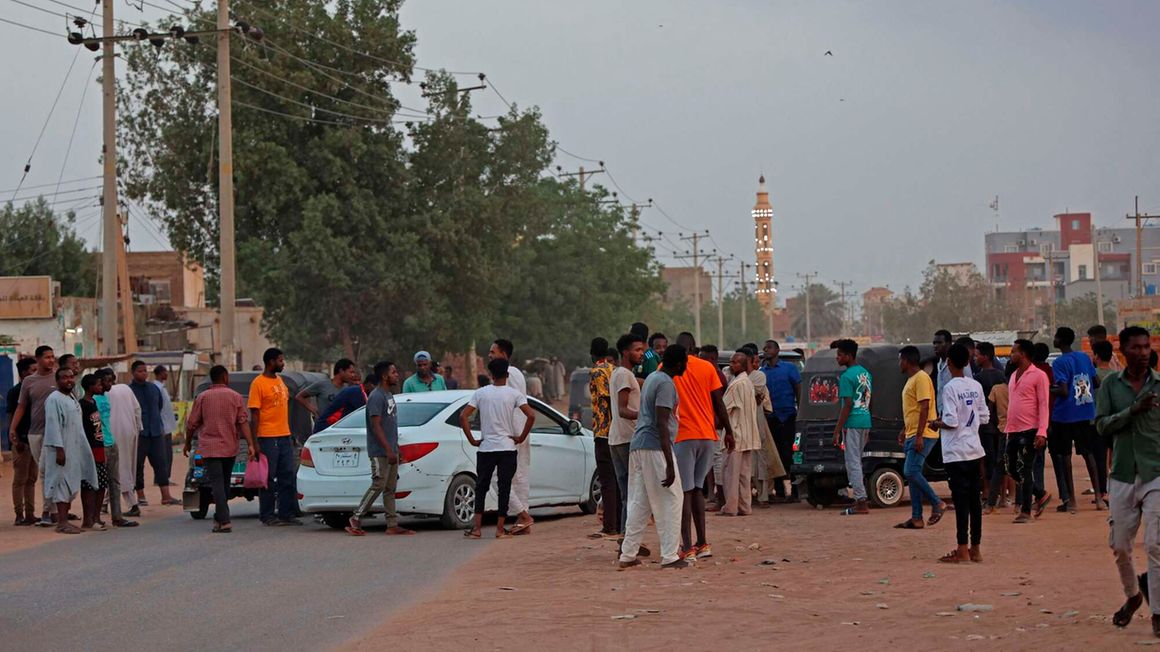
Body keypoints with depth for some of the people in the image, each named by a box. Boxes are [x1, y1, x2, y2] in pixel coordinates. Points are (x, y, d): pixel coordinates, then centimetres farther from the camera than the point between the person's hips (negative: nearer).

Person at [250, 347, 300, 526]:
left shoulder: (280, 381, 15)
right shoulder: (258, 383, -9)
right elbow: (254, 414, -12)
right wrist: (254, 441, -15)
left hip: (284, 437, 8)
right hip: (267, 437, -8)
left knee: (287, 477, 7)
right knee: (268, 479, -2)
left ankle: (286, 513, 12)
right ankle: (267, 515, 4)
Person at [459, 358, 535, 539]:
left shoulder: (481, 393, 1)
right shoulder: (514, 394, -3)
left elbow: (463, 417, -6)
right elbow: (531, 416, -14)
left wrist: (472, 440, 0)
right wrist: (521, 438, -3)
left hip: (485, 448, 1)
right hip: (507, 448, -1)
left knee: (481, 487, 9)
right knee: (504, 488, 5)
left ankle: (477, 528, 3)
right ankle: (500, 529, 3)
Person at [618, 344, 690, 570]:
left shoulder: (651, 378, 17)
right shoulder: (666, 384, -12)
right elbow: (661, 423, -20)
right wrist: (670, 464, -22)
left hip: (638, 446, 9)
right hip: (655, 447, -9)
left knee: (638, 502, 11)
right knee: (670, 501, -2)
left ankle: (628, 555, 10)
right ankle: (670, 556, -3)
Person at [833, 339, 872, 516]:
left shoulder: (847, 377, -14)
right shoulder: (866, 373, 12)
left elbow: (847, 405, -18)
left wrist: (837, 430, -15)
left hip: (852, 424, -9)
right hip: (866, 422, 9)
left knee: (853, 462, -4)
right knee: (856, 461, 17)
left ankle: (861, 503, -5)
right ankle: (862, 498, 19)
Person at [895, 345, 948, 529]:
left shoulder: (921, 378, -13)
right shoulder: (911, 380, 18)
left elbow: (924, 407, -20)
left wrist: (919, 435, -23)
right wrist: (904, 430, 26)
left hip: (922, 435, -10)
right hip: (912, 436, 10)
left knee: (911, 472, -16)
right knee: (913, 474, 6)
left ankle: (937, 503, -5)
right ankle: (916, 518, 7)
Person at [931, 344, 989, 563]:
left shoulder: (950, 388, -14)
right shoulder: (976, 386, 6)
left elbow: (951, 422, -19)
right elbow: (984, 417, 10)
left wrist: (936, 423, 0)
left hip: (956, 452, -6)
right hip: (975, 450, 6)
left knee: (961, 500, -5)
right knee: (975, 499, 9)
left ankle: (963, 550, -4)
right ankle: (976, 549, 13)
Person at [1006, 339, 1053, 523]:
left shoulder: (1038, 375, -7)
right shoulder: (1014, 376, 17)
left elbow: (1044, 405, -11)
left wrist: (1042, 432, -19)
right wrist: (1008, 429, 17)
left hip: (1029, 431, -8)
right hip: (1013, 431, 8)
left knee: (1025, 470, -5)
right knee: (1012, 469, 9)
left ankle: (1025, 511, 1)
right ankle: (1041, 495, 24)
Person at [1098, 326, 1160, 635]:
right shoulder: (1111, 385, 3)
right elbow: (1102, 424, -6)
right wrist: (1133, 410, -19)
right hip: (1122, 476, 2)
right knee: (1120, 545, 9)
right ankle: (1133, 595, 34)